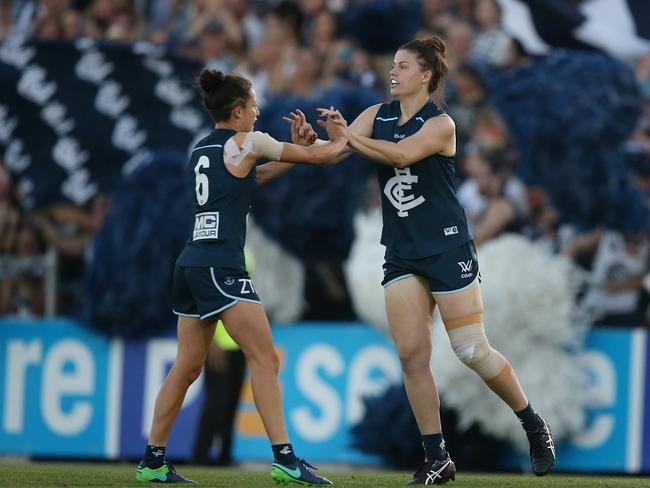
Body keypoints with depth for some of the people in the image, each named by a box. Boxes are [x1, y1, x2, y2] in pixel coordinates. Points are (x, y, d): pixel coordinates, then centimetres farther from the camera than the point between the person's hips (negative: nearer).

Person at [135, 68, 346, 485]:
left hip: (191, 263, 8)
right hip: (221, 267, -8)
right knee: (265, 359, -8)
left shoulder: (201, 149, 17)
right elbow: (319, 156, 3)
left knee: (188, 367, 12)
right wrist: (340, 140, 22)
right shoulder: (247, 142, -4)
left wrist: (292, 157, 23)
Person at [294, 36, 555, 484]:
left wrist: (349, 136, -28)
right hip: (402, 255, 6)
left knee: (473, 351, -5)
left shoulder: (440, 124, -11)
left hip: (448, 249, -6)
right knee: (412, 355, -3)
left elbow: (401, 153, -28)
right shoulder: (378, 116, 7)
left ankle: (535, 427, 15)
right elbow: (337, 150, -5)